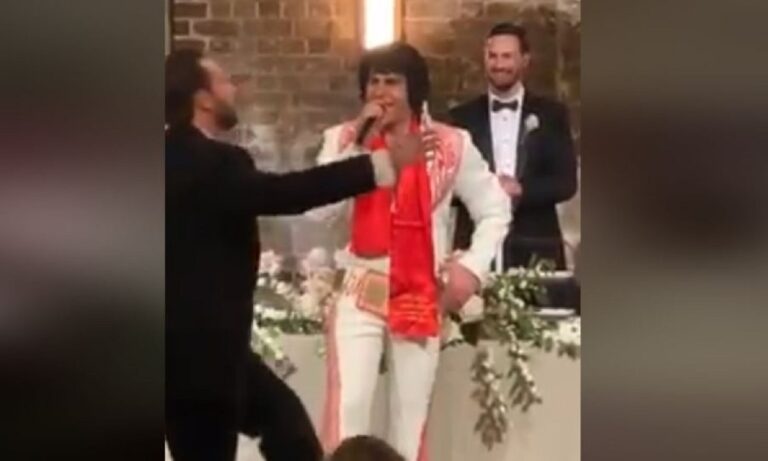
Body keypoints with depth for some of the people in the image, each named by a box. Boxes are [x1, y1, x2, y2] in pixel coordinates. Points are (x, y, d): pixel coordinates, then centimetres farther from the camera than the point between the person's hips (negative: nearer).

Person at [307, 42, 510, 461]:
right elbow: (317, 210, -14)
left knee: (412, 413, 8)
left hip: (422, 296, 1)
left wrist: (473, 266, -4)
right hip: (360, 292, -1)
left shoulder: (450, 144, -1)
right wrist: (358, 144, -15)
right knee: (347, 407, -11)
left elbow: (495, 209, 9)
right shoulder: (343, 139, 0)